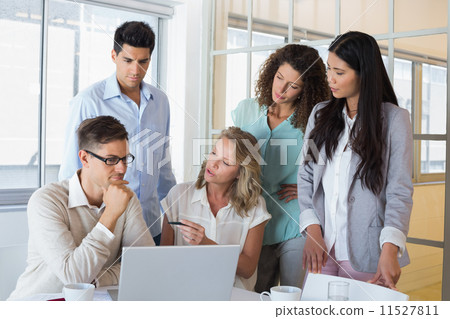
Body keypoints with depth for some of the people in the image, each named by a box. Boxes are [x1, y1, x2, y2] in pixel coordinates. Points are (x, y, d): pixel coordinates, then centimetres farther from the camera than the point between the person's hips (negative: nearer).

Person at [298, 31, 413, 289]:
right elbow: (306, 177, 7)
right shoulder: (320, 114, 9)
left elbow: (400, 191, -7)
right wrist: (312, 231, -5)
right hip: (323, 247, 3)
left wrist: (390, 248, -19)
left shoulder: (394, 119, -3)